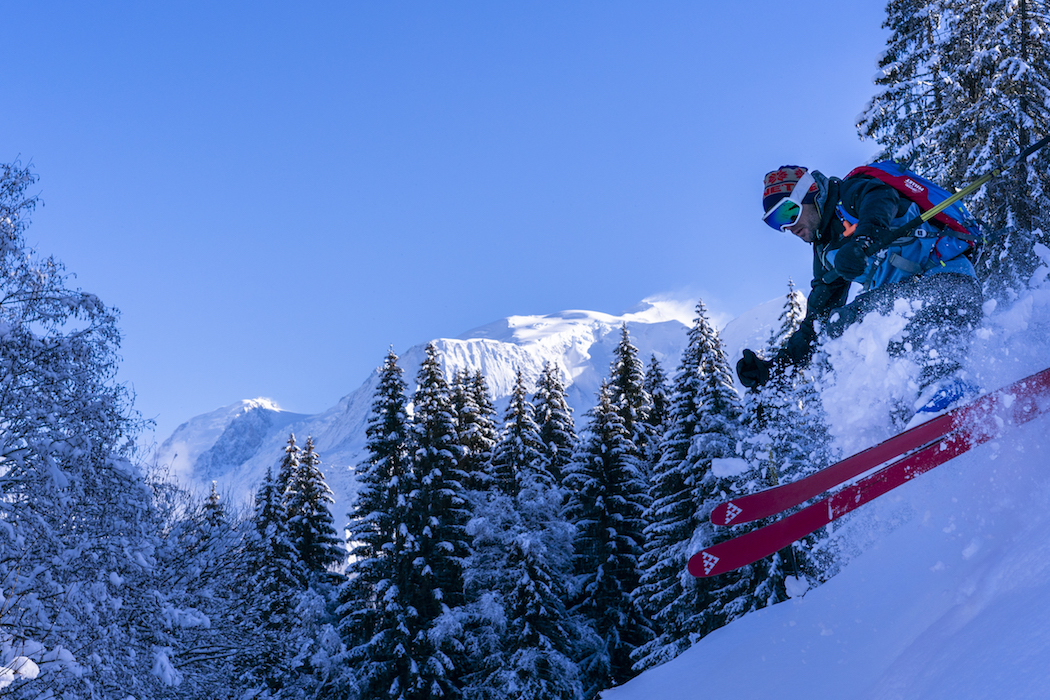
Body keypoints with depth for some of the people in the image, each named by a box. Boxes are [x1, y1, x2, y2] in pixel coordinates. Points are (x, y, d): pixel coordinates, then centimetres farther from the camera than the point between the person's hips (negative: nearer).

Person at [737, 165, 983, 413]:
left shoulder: (850, 195, 1)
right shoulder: (825, 252, 23)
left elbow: (881, 198, -25)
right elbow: (816, 322, 25)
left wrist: (863, 239, -46)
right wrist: (774, 365, 17)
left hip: (949, 282, -9)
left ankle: (942, 384, -56)